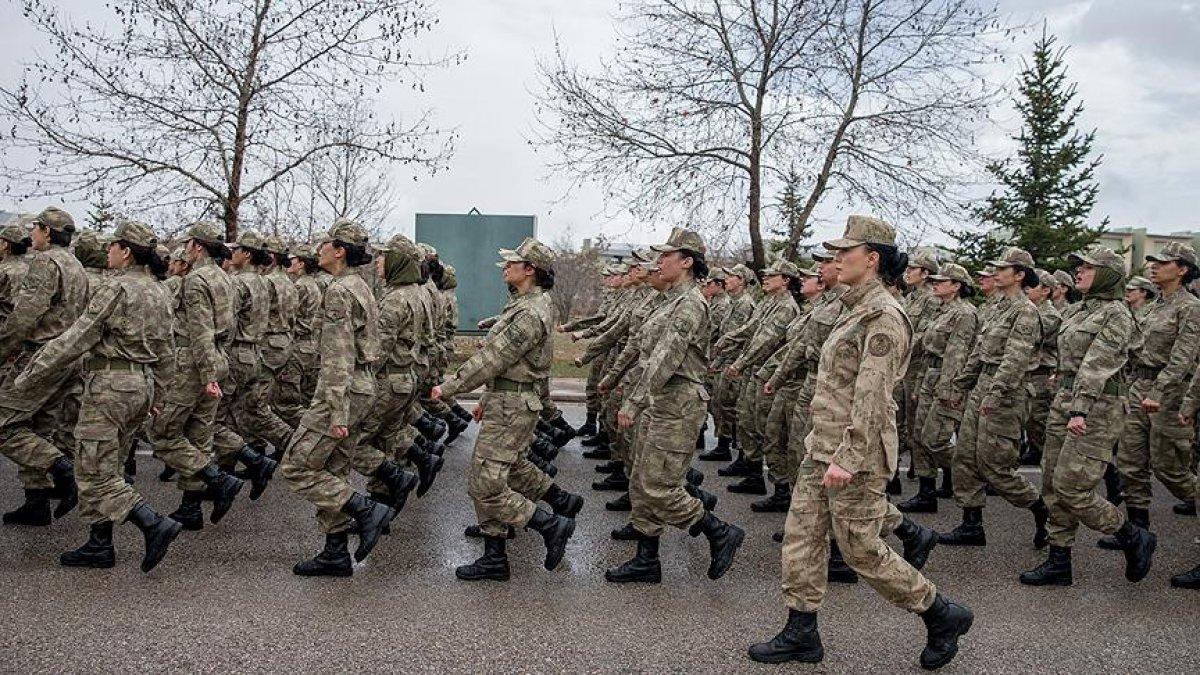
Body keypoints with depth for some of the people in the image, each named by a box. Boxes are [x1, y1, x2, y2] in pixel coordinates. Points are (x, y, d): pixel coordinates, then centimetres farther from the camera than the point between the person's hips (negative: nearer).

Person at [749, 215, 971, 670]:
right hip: (824, 445, 10)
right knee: (801, 535, 10)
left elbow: (873, 395, -23)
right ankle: (801, 635, 19)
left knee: (860, 549, 1)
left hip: (856, 450, -9)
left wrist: (848, 459, -26)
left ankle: (942, 616, 19)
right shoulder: (857, 309, 13)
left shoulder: (883, 316, -17)